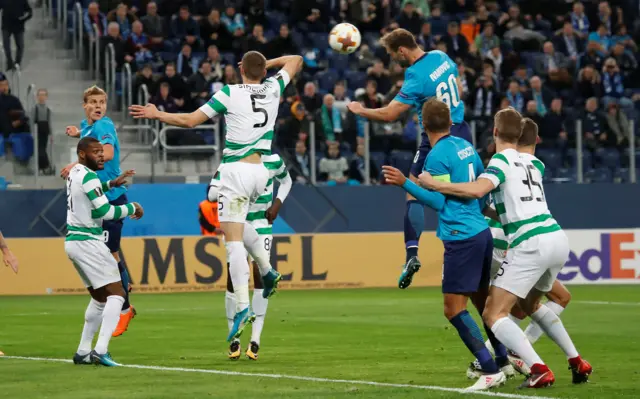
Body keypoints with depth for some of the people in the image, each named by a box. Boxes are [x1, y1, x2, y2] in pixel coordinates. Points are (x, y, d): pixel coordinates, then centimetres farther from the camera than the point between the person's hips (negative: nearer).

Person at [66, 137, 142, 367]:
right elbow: (105, 212, -20)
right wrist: (131, 208, -5)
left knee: (99, 297, 20)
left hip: (73, 242, 10)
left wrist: (112, 184, 22)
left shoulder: (74, 173, 12)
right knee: (116, 294, -10)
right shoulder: (88, 177, -16)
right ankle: (100, 350, -21)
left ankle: (83, 352, 20)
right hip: (88, 242, -10)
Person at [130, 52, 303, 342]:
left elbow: (190, 120, -4)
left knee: (233, 241, -8)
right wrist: (266, 63, 24)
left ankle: (242, 307, -19)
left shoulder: (230, 93, -6)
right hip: (260, 172, 6)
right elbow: (295, 61, 26)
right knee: (239, 224, 31)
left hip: (236, 170, -6)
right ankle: (267, 271, 22)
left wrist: (156, 114, 8)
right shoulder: (273, 89, 7)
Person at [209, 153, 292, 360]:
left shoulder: (273, 160, -7)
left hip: (261, 224, 0)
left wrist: (277, 203, -1)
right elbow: (211, 194, -21)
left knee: (259, 273, -15)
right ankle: (234, 339, 6)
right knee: (233, 277, -6)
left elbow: (286, 182, 15)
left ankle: (256, 339, -13)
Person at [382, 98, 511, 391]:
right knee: (482, 300, 21)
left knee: (453, 309, -7)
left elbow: (437, 201, -14)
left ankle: (491, 370, -11)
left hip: (461, 238, -9)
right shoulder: (466, 147, 11)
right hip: (481, 232, 9)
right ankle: (502, 361, 29)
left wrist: (405, 183, -16)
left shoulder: (437, 155, -13)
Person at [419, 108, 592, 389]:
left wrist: (434, 184, -13)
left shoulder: (502, 161, -3)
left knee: (493, 314, -4)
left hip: (531, 244, -7)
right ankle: (577, 363, 26)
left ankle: (539, 370, -20)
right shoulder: (534, 163, 18)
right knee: (530, 304, 31)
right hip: (558, 237, 8)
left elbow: (477, 189, -21)